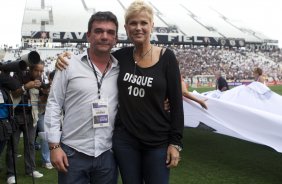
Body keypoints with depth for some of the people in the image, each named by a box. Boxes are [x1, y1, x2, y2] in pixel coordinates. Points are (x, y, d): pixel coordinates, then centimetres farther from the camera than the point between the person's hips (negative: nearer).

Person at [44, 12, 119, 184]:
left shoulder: (121, 69, 4)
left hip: (108, 154, 3)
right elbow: (53, 106, -2)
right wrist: (54, 145, -6)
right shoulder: (69, 65, -3)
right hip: (73, 152, -2)